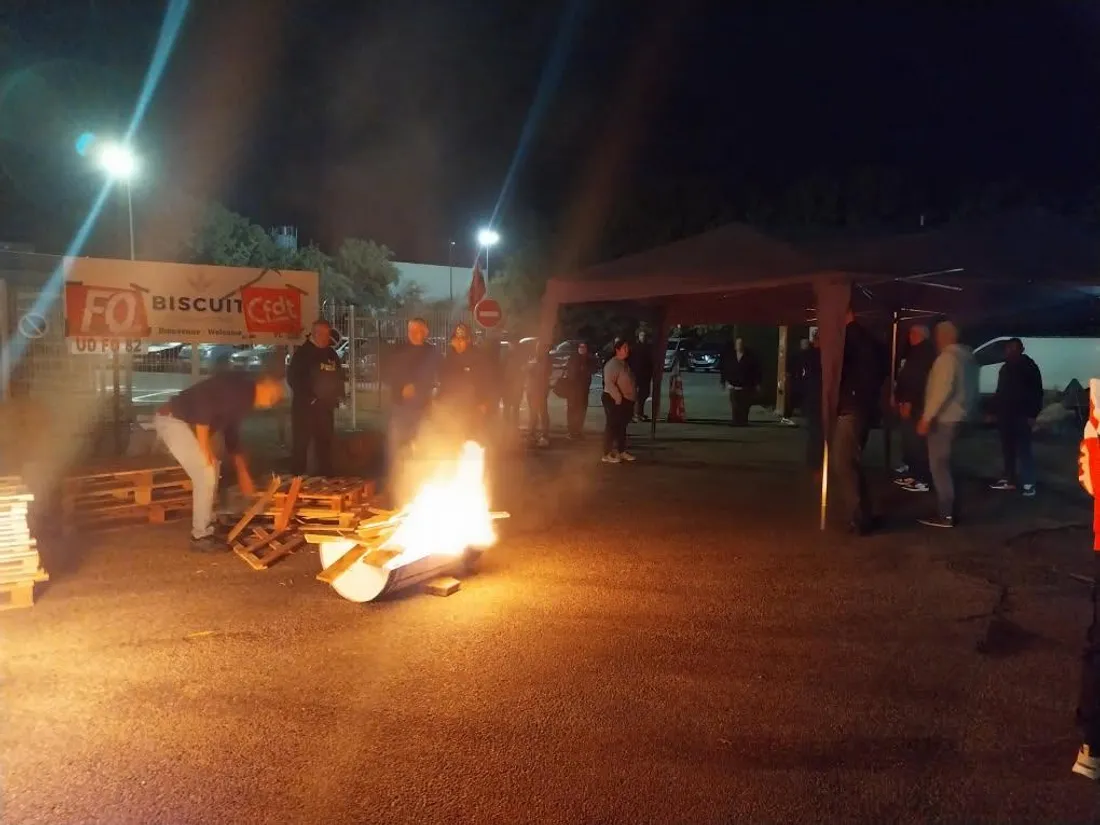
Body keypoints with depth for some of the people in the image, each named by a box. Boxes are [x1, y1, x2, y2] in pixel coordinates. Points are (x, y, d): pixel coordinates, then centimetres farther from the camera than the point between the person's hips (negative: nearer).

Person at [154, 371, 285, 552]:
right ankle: (201, 537, -1)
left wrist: (243, 474, 29)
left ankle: (205, 529, 26)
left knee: (210, 472, 16)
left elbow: (231, 435, 25)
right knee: (206, 474, -10)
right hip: (172, 420, -10)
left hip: (184, 422, 10)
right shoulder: (240, 387, -16)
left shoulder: (243, 400, 15)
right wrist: (205, 447, -22)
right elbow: (203, 399, -28)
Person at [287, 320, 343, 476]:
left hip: (325, 407, 6)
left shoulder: (331, 354, 13)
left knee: (325, 444, 10)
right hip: (304, 406, -6)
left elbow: (339, 376, 22)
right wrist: (308, 397, -17)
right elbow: (292, 378, -11)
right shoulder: (302, 353, -4)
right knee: (300, 444, -4)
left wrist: (338, 395, 6)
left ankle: (325, 478, 17)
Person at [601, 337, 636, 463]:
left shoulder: (625, 364, 14)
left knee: (622, 427, 16)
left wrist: (630, 401, 16)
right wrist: (618, 398, -25)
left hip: (625, 400, 10)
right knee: (611, 426, -6)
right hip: (613, 400, -9)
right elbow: (609, 383, -24)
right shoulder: (612, 364, -16)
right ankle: (606, 454, -3)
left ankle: (621, 452, 25)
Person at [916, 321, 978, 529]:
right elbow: (970, 389, 18)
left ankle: (946, 515, -7)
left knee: (939, 465, -7)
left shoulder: (947, 357, -14)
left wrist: (927, 417, -23)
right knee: (945, 464, 17)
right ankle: (949, 510, 21)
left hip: (943, 418, -10)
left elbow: (943, 389, -23)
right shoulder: (967, 357, 15)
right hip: (957, 416, 10)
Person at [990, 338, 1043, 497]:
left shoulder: (1029, 367, -4)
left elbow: (1037, 392, -7)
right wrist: (995, 410, 14)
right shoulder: (1005, 368, 15)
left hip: (1021, 415, -7)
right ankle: (1010, 479, 16)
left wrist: (1032, 414, -14)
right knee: (1007, 449, 9)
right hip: (1006, 415, 7)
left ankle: (1029, 484, -8)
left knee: (1023, 449, -9)